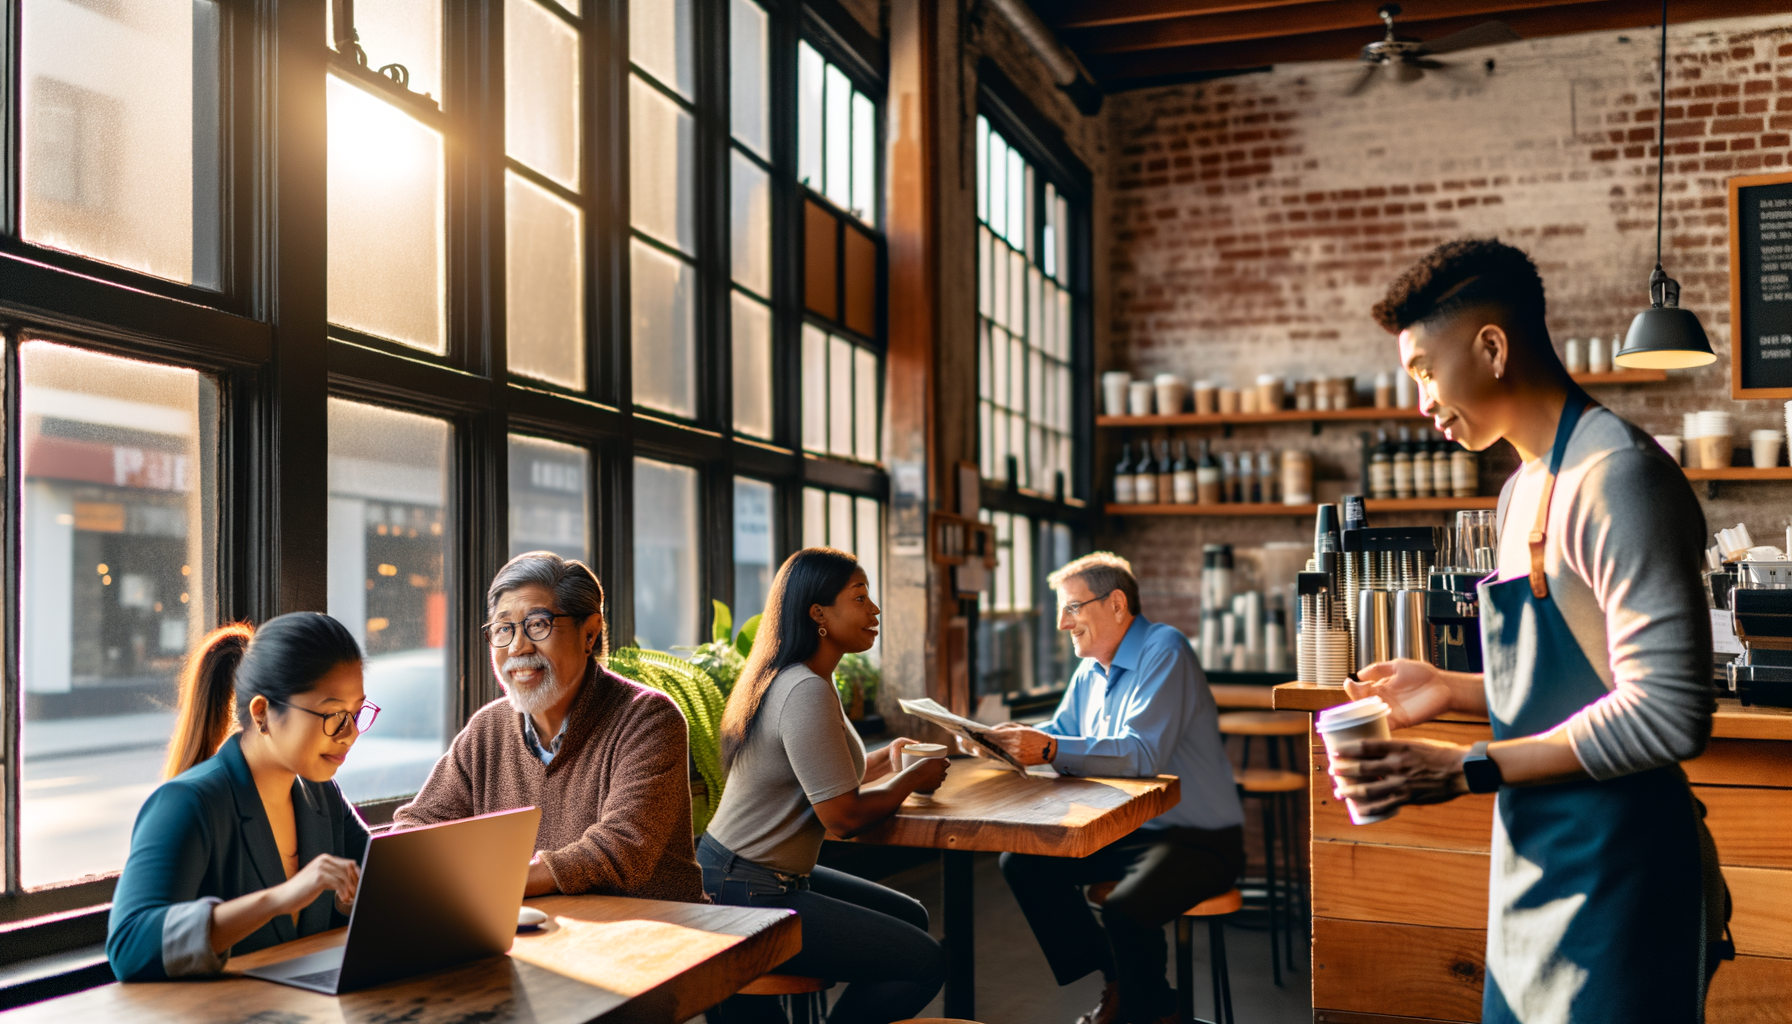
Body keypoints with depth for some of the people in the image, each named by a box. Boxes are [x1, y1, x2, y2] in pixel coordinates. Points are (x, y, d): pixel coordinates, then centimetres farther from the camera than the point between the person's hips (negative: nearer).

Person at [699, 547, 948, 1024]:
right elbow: (842, 814, -22)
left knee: (909, 917, 20)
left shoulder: (793, 678, 10)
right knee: (924, 962, -9)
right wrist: (912, 778, -7)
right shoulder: (806, 692, -22)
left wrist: (884, 762, 12)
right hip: (745, 896, -11)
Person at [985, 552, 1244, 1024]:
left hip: (1197, 838, -9)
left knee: (1125, 909, -32)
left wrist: (1049, 750, -35)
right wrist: (1009, 741, -7)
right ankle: (1116, 984, 7)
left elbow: (1143, 755, -29)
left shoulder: (1164, 651, -17)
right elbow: (1060, 734, 14)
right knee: (1023, 862, -2)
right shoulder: (1091, 669, 10)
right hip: (1126, 828, 9)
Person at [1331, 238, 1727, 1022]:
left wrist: (1466, 769, -20)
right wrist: (1450, 691, 6)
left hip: (1614, 877, -9)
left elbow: (1667, 713, -23)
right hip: (1532, 868, 9)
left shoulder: (1617, 475, -18)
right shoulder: (1523, 491, 12)